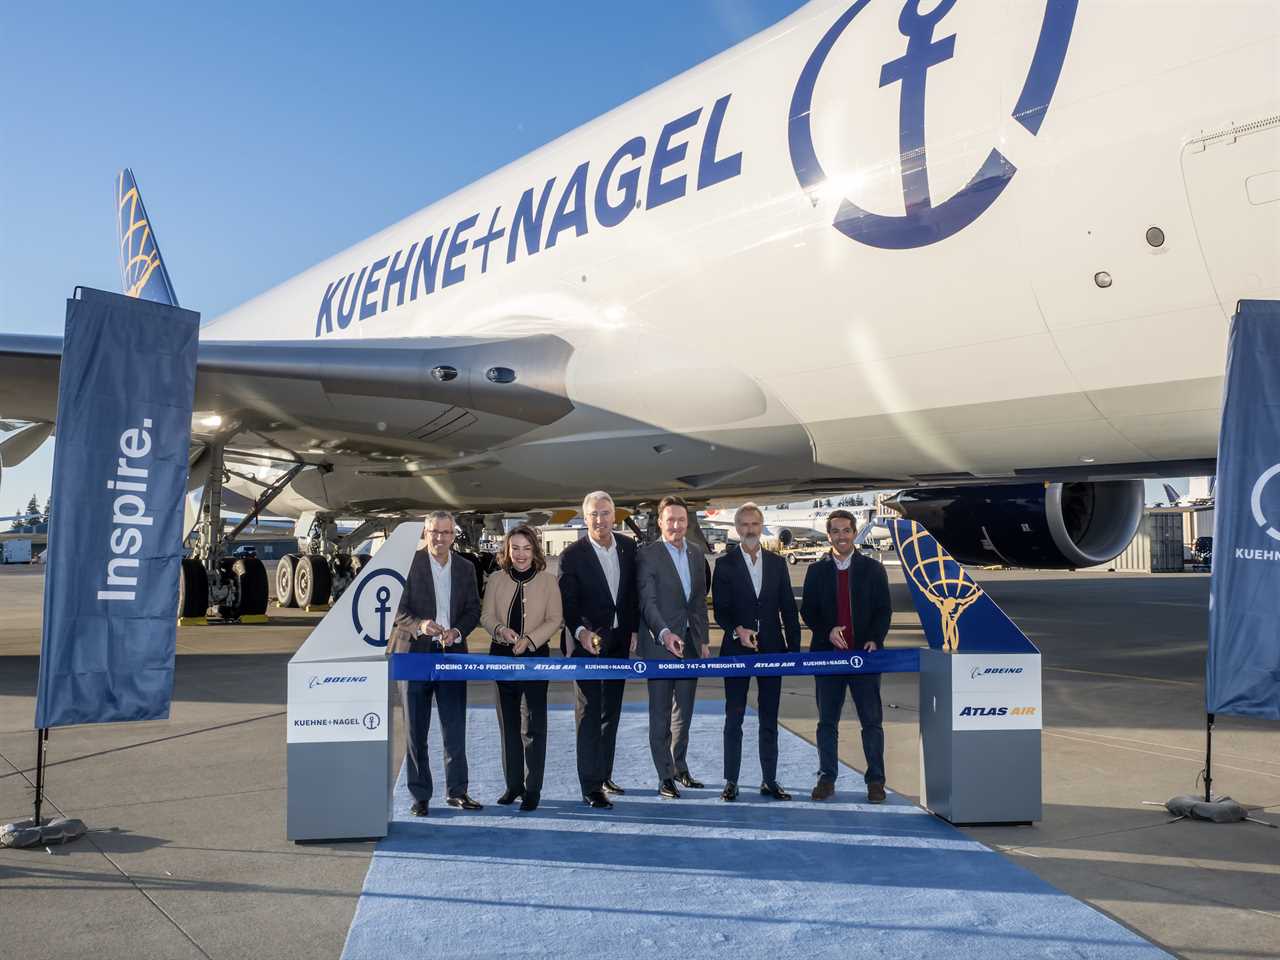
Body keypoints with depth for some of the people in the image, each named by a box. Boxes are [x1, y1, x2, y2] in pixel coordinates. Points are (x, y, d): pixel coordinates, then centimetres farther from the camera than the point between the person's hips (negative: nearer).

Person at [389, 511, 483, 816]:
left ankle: (456, 791, 17)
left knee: (455, 728, 6)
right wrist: (419, 625, -26)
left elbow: (474, 609, 9)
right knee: (415, 730, 4)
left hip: (452, 653, 3)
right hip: (415, 653, -3)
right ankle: (420, 795, 14)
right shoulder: (408, 563, -5)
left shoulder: (465, 568, 8)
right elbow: (397, 609, -8)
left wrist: (457, 631, -10)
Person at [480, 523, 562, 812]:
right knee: (508, 724, 12)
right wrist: (501, 630, -16)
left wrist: (529, 639, -15)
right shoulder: (496, 580, 4)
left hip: (535, 657, -3)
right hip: (502, 656, 3)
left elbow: (554, 620, -3)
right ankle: (513, 784, 22)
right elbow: (486, 616, 5)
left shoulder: (548, 581, -2)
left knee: (533, 725, -3)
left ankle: (533, 789, 5)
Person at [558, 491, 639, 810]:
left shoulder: (629, 547, 3)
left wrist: (634, 630, 4)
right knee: (589, 714, -2)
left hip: (620, 641, 5)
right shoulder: (572, 555, -10)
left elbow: (635, 592, 9)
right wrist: (581, 632, -26)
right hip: (588, 642, -5)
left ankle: (604, 775, 27)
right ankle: (591, 787, 2)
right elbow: (567, 603, -12)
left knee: (611, 712, 14)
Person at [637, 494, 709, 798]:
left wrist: (703, 640, 12)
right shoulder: (647, 554, -9)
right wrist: (664, 633, -30)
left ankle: (680, 767, 28)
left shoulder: (696, 553, 10)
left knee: (684, 710, 15)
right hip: (660, 642, -6)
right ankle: (665, 778, 7)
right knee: (661, 713, 1)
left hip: (690, 642, 6)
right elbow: (647, 601, -16)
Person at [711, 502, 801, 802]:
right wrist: (738, 630, -21)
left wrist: (794, 648, 2)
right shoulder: (725, 564, 0)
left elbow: (788, 608, 8)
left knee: (769, 718, 9)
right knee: (734, 717, 3)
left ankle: (769, 780, 17)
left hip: (771, 650, 3)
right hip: (737, 650, -2)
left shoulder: (777, 563, 8)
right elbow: (720, 610, -3)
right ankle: (731, 782, 9)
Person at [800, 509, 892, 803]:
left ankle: (875, 780, 11)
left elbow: (884, 610, 3)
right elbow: (807, 611, 5)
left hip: (865, 654, -1)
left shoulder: (872, 569, 5)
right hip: (827, 653, 1)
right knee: (827, 721, 8)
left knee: (872, 720, 2)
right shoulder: (817, 571, 7)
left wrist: (875, 639, -13)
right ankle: (826, 778, 16)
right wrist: (827, 632, -12)